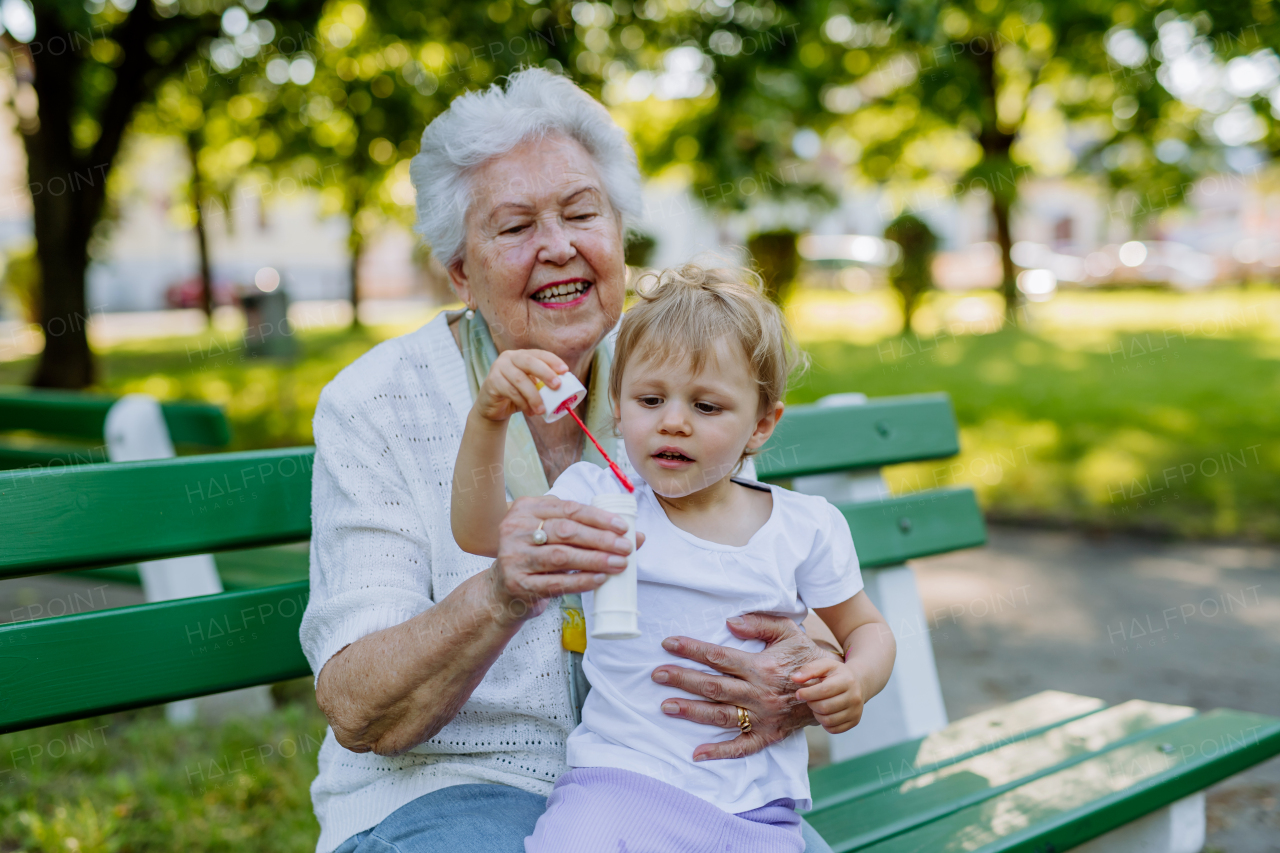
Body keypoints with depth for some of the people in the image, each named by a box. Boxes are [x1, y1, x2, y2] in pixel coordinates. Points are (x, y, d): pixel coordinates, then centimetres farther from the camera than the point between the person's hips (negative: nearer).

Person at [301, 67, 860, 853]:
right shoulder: (375, 406, -7)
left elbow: (811, 629, 5)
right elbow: (357, 715, -14)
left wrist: (808, 678, -20)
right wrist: (498, 598, -34)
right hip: (442, 789, -3)